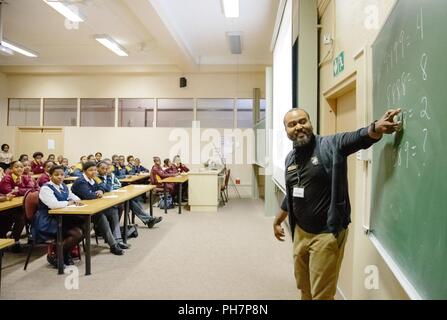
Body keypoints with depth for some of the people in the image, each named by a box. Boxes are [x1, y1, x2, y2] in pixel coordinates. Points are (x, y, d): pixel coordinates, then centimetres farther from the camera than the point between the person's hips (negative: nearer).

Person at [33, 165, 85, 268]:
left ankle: (66, 253, 6)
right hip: (47, 222, -8)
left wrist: (76, 200, -1)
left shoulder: (64, 187, 12)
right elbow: (54, 204, -27)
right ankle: (53, 256, -3)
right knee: (78, 234, -23)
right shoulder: (46, 188, -12)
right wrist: (69, 203, -10)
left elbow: (73, 197, 25)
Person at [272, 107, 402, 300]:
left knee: (321, 295, 7)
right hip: (300, 232, 6)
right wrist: (277, 221, 26)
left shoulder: (331, 145, -12)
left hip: (326, 234, -6)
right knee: (304, 288, 23)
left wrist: (376, 128, -52)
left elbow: (359, 137, -30)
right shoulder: (290, 158, 6)